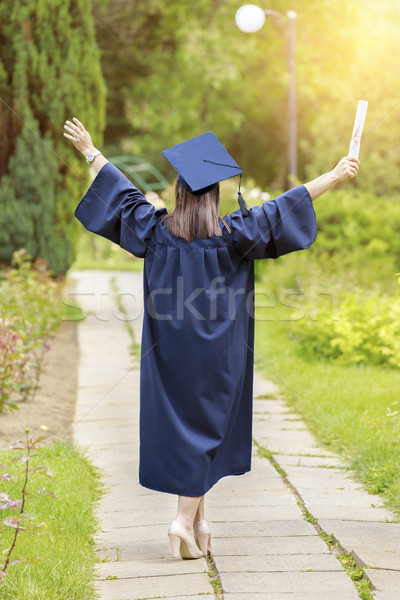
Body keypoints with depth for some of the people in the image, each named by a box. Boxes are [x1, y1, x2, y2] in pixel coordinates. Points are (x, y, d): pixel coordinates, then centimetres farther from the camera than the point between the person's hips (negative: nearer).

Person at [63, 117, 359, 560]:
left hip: (169, 351, 3)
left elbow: (122, 194, 9)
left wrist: (90, 152, 22)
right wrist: (335, 176, -5)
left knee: (178, 425, 10)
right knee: (204, 429, 5)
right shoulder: (231, 234, -10)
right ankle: (186, 519, -2)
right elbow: (285, 208, -9)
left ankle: (198, 519, 16)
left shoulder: (156, 230, -3)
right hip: (214, 354, -2)